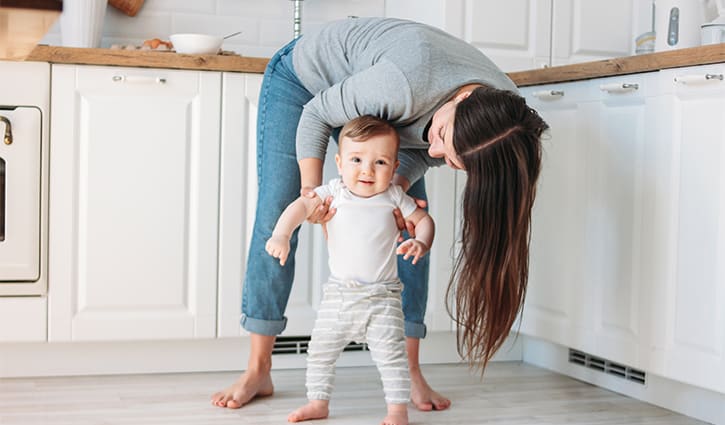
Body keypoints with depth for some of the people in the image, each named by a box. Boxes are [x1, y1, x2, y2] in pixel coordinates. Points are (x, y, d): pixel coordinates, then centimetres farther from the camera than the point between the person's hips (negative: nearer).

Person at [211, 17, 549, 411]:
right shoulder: (409, 83, -46)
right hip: (303, 77, -4)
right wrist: (311, 189, -26)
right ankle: (257, 371, 2)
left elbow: (421, 152, -10)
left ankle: (409, 372, 2)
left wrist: (397, 186, -29)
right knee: (276, 217, -9)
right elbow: (316, 115, -26)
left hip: (372, 106, 4)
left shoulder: (503, 111, -27)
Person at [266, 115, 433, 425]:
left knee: (390, 352, -8)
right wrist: (281, 235, -27)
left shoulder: (394, 197, -3)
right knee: (320, 348, 7)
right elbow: (302, 205, -11)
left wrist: (421, 243, -15)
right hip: (339, 292, 2)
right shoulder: (334, 192, -3)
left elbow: (424, 220, 6)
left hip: (382, 296, -2)